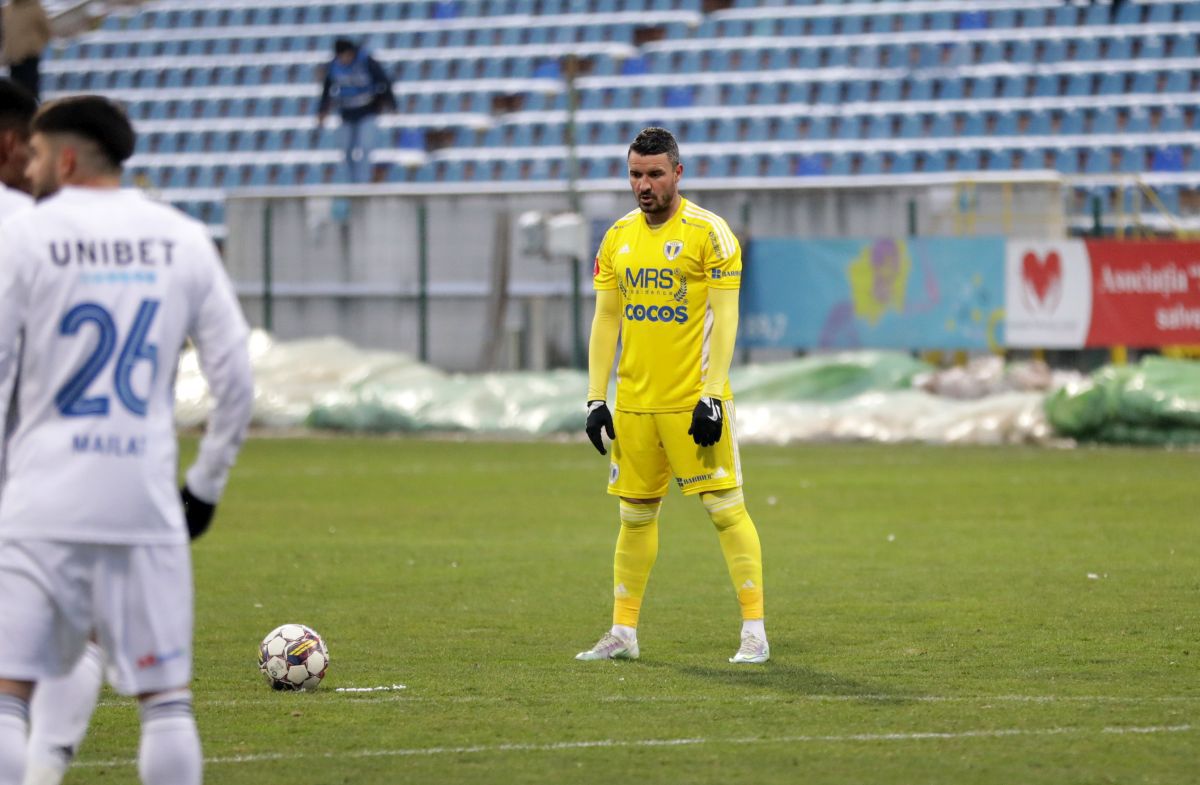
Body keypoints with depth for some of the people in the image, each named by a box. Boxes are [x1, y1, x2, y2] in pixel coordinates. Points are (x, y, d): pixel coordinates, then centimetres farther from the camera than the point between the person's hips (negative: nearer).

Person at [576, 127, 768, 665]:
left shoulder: (708, 232, -6)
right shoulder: (618, 237, 11)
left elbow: (724, 318, -10)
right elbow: (605, 320, 14)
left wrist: (712, 397, -16)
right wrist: (595, 398, 7)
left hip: (694, 399, -5)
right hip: (634, 403, 5)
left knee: (725, 508, -7)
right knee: (635, 514, 10)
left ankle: (754, 631, -4)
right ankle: (623, 632, 17)